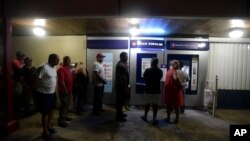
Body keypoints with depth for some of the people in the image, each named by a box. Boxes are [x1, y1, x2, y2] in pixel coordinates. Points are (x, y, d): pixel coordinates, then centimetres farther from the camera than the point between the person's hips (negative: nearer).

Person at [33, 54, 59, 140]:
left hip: (52, 93, 9)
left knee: (52, 110, 20)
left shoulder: (54, 68, 8)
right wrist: (36, 92, -14)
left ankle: (49, 126, 39)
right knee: (45, 113, 2)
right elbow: (36, 79, -19)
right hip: (44, 94, -9)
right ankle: (45, 132, 18)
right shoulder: (44, 67, -20)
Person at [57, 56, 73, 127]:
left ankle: (65, 116, 31)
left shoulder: (68, 68, 12)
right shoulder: (61, 69, -17)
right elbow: (61, 81, -23)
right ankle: (61, 120, 1)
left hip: (68, 90, 9)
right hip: (63, 91, -9)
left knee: (67, 104, 18)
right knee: (64, 105, -6)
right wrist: (65, 90, -22)